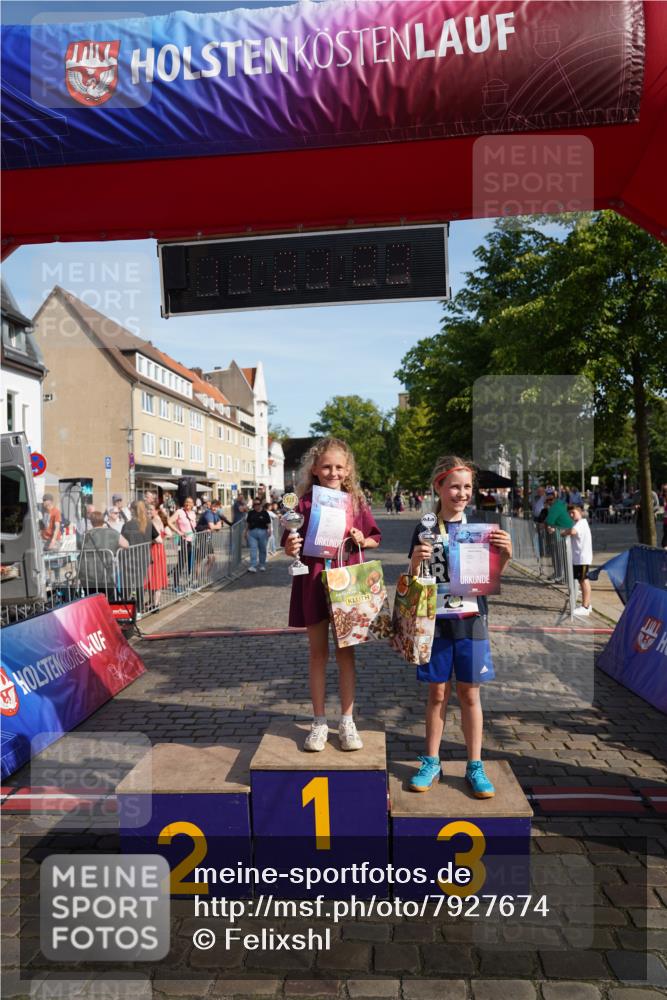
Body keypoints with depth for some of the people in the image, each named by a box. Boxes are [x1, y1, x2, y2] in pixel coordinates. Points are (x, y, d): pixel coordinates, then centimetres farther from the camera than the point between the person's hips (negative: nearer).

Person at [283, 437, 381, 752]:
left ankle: (347, 721, 22)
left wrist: (362, 539, -10)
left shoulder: (356, 501, 1)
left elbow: (375, 540, 10)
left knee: (345, 651, 9)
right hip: (313, 582, -1)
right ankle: (319, 722, 22)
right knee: (318, 651, 9)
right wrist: (291, 548, -22)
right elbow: (292, 548, 0)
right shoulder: (305, 502, -3)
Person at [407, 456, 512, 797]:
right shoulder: (424, 531, -2)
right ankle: (431, 763, 24)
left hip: (471, 620, 1)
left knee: (470, 694, 9)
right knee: (437, 694, 9)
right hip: (435, 620, 0)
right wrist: (416, 561, -21)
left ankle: (475, 766, 22)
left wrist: (505, 555, -14)